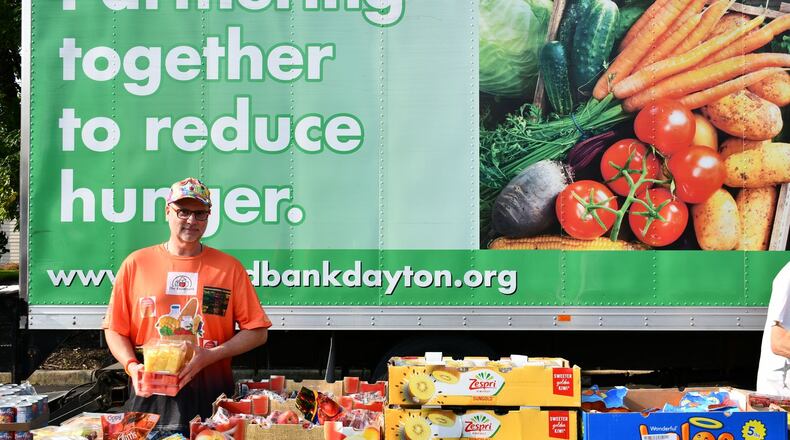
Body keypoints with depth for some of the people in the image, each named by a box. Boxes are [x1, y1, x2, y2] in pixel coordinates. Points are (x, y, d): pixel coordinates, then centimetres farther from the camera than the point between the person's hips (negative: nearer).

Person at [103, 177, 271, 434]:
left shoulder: (229, 267, 3)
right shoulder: (136, 264, 5)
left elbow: (257, 332, 2)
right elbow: (114, 329, 8)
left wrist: (210, 355, -10)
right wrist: (131, 366, -9)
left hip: (211, 396, 0)